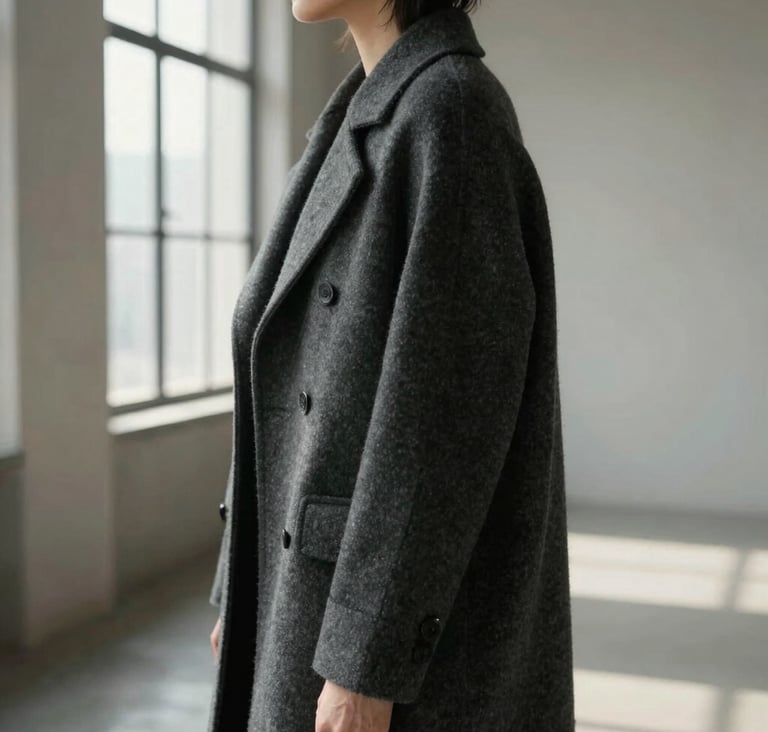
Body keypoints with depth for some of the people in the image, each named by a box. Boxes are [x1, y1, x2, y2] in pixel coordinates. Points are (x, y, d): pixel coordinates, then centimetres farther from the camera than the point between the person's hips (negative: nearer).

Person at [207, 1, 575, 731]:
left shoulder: (456, 114, -16)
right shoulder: (381, 122, 14)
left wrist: (366, 659, -20)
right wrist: (247, 588, 18)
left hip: (399, 606, -10)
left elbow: (446, 408, -21)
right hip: (334, 579, 10)